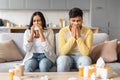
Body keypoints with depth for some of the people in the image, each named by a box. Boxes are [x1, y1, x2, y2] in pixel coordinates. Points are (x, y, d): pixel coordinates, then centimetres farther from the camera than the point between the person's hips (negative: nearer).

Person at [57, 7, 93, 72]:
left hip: (81, 57, 0)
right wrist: (73, 37, -23)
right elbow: (62, 52, -18)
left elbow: (86, 53, -18)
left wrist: (78, 37, -24)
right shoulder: (63, 31, -9)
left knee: (86, 59, -33)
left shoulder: (88, 32, -10)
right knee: (62, 59, -33)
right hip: (67, 57, 0)